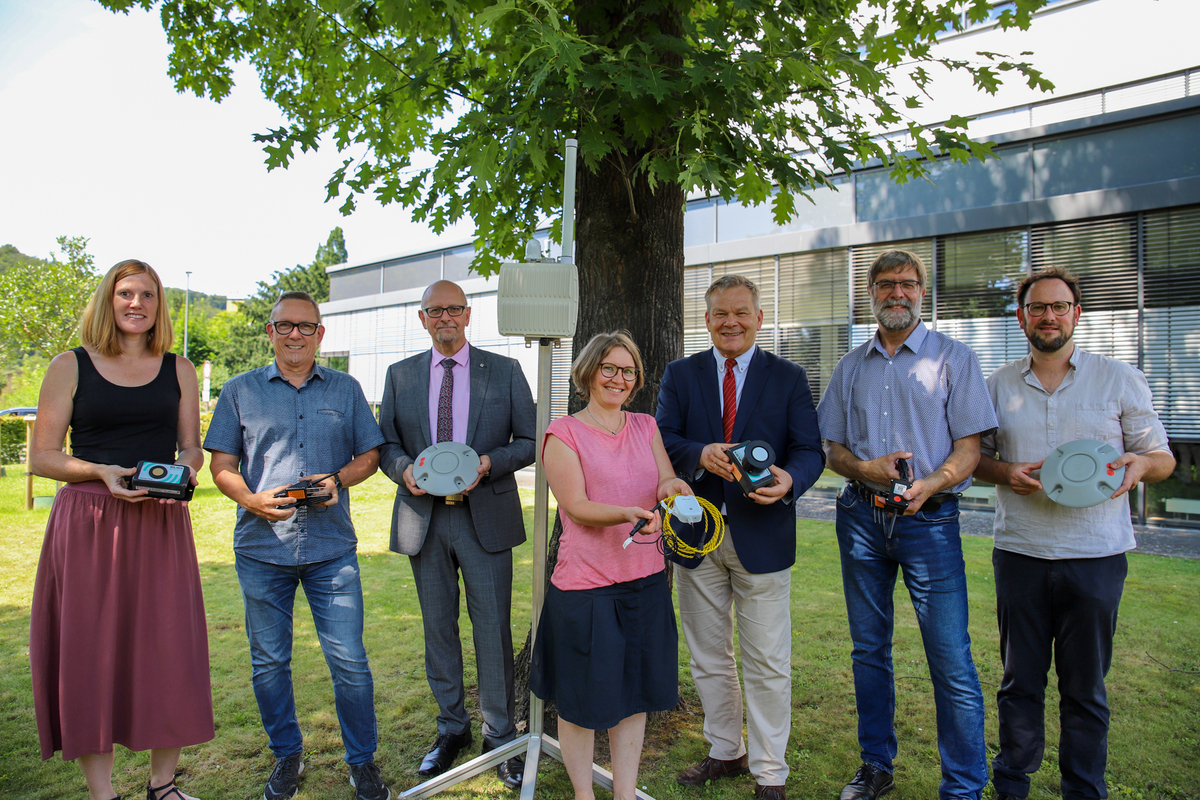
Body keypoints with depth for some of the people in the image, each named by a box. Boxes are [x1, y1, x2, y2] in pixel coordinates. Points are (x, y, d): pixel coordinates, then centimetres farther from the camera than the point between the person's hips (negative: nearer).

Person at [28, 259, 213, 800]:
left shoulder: (178, 369, 11)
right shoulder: (71, 366, 4)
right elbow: (41, 457, 1)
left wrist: (184, 469, -8)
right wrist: (101, 472, -15)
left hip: (161, 524, 2)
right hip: (87, 523, -2)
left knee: (169, 649, 3)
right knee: (90, 653, 2)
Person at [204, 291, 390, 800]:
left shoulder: (345, 389, 9)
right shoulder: (240, 391, 7)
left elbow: (369, 454, 10)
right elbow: (221, 466, 5)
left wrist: (338, 479, -10)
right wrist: (252, 500, -14)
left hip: (332, 547, 0)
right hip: (261, 547, 1)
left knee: (349, 661, 0)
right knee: (269, 662, 12)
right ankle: (286, 755, 33)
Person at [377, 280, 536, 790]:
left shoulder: (505, 371, 3)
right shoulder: (400, 375, 10)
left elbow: (530, 440, 1)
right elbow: (386, 442, 10)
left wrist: (488, 463, -16)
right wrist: (403, 469, -11)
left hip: (486, 517, -2)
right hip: (424, 517, 3)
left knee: (493, 628, 2)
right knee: (438, 627, 13)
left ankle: (500, 737, 19)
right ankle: (451, 728, 31)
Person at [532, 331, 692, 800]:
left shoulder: (645, 427, 10)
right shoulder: (563, 433, -6)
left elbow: (668, 483, 2)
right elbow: (577, 508, -14)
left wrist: (669, 489, -22)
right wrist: (629, 513, -32)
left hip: (645, 580, 5)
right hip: (585, 584, -4)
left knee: (635, 690, 14)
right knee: (583, 696, 9)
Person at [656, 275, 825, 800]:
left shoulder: (789, 378, 2)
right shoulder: (680, 375, 6)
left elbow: (810, 450, -3)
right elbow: (663, 439, -3)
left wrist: (789, 480, -24)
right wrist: (700, 455, -24)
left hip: (762, 535, -2)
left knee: (767, 664, 5)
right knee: (707, 657, 16)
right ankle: (726, 752, 37)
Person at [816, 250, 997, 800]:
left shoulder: (954, 358, 2)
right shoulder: (850, 367, 12)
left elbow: (969, 448, -4)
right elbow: (831, 448, 12)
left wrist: (927, 485, -22)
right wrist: (866, 469, -10)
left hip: (929, 519, -3)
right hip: (861, 518, 4)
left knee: (951, 661, -4)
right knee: (869, 650, 12)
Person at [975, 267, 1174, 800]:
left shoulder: (1119, 379, 4)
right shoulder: (998, 386, 8)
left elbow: (1162, 457, 7)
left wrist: (1139, 464, -16)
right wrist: (1008, 472, -9)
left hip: (1095, 556, -1)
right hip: (1019, 553, 1)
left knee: (1086, 687, 8)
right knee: (1019, 681, 10)